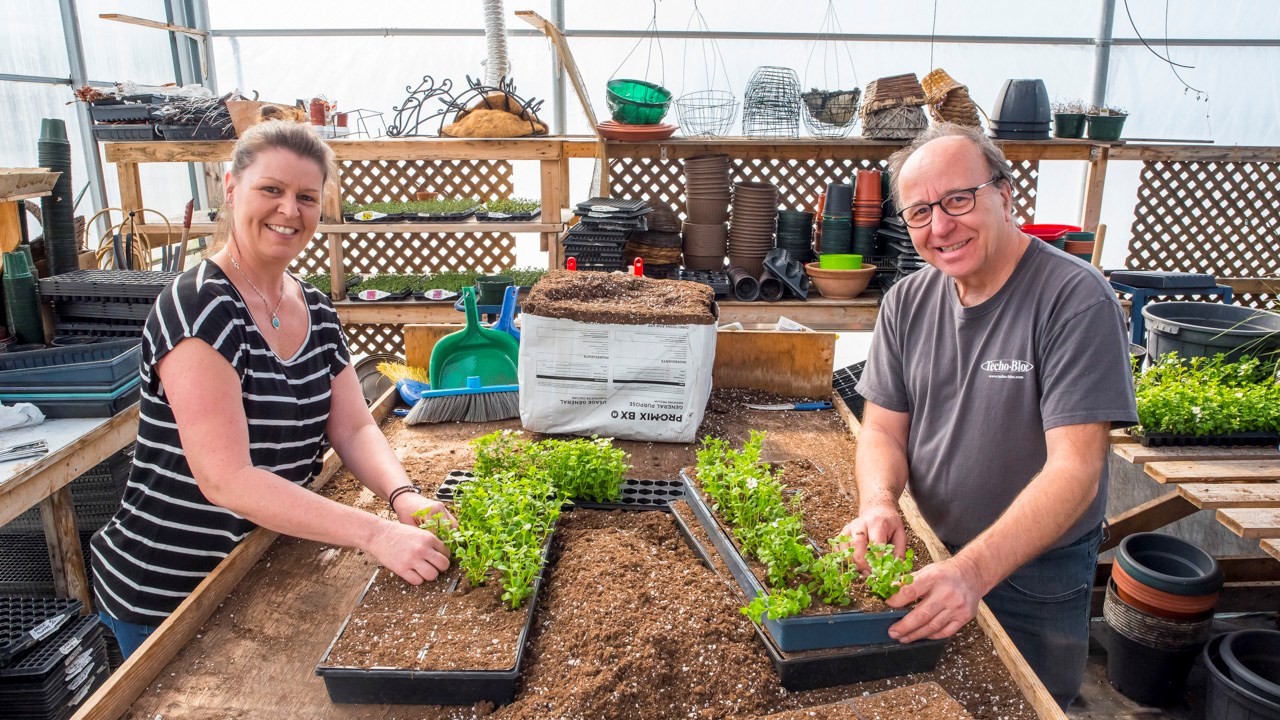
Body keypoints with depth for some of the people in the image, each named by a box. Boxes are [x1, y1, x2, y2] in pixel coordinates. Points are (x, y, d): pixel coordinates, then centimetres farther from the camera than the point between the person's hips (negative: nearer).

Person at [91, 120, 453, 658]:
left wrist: (402, 496, -24)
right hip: (166, 598, -7)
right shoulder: (198, 307, -22)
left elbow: (354, 430, -3)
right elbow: (225, 478, -29)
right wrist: (376, 534, -36)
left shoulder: (315, 310, 2)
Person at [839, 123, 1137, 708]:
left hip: (1036, 576, -4)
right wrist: (878, 503, -23)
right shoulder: (907, 302, -4)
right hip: (931, 556, 5)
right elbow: (883, 428, -1)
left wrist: (974, 571, -38)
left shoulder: (1076, 298, -21)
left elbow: (1074, 469, -27)